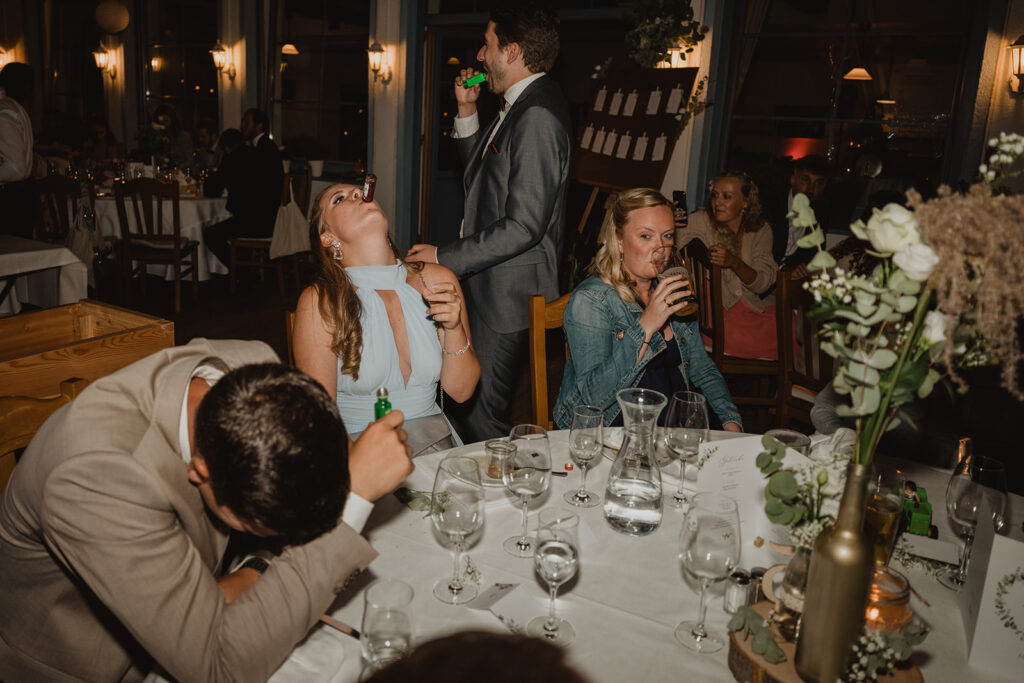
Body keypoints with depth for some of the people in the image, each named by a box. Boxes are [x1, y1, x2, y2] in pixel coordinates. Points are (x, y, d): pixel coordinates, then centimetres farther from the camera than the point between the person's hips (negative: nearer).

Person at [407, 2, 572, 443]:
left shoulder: (538, 115, -19)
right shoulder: (518, 107, 15)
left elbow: (524, 225, -24)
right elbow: (481, 175, 21)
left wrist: (444, 258, -17)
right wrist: (467, 111, 12)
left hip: (508, 293, -10)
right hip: (488, 285, 10)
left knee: (481, 419, -3)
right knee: (464, 405, 16)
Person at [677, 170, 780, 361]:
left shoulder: (760, 230, 4)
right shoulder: (701, 221, -6)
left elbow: (761, 285, -4)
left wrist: (734, 262, -22)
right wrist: (672, 227, -35)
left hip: (749, 308, 5)